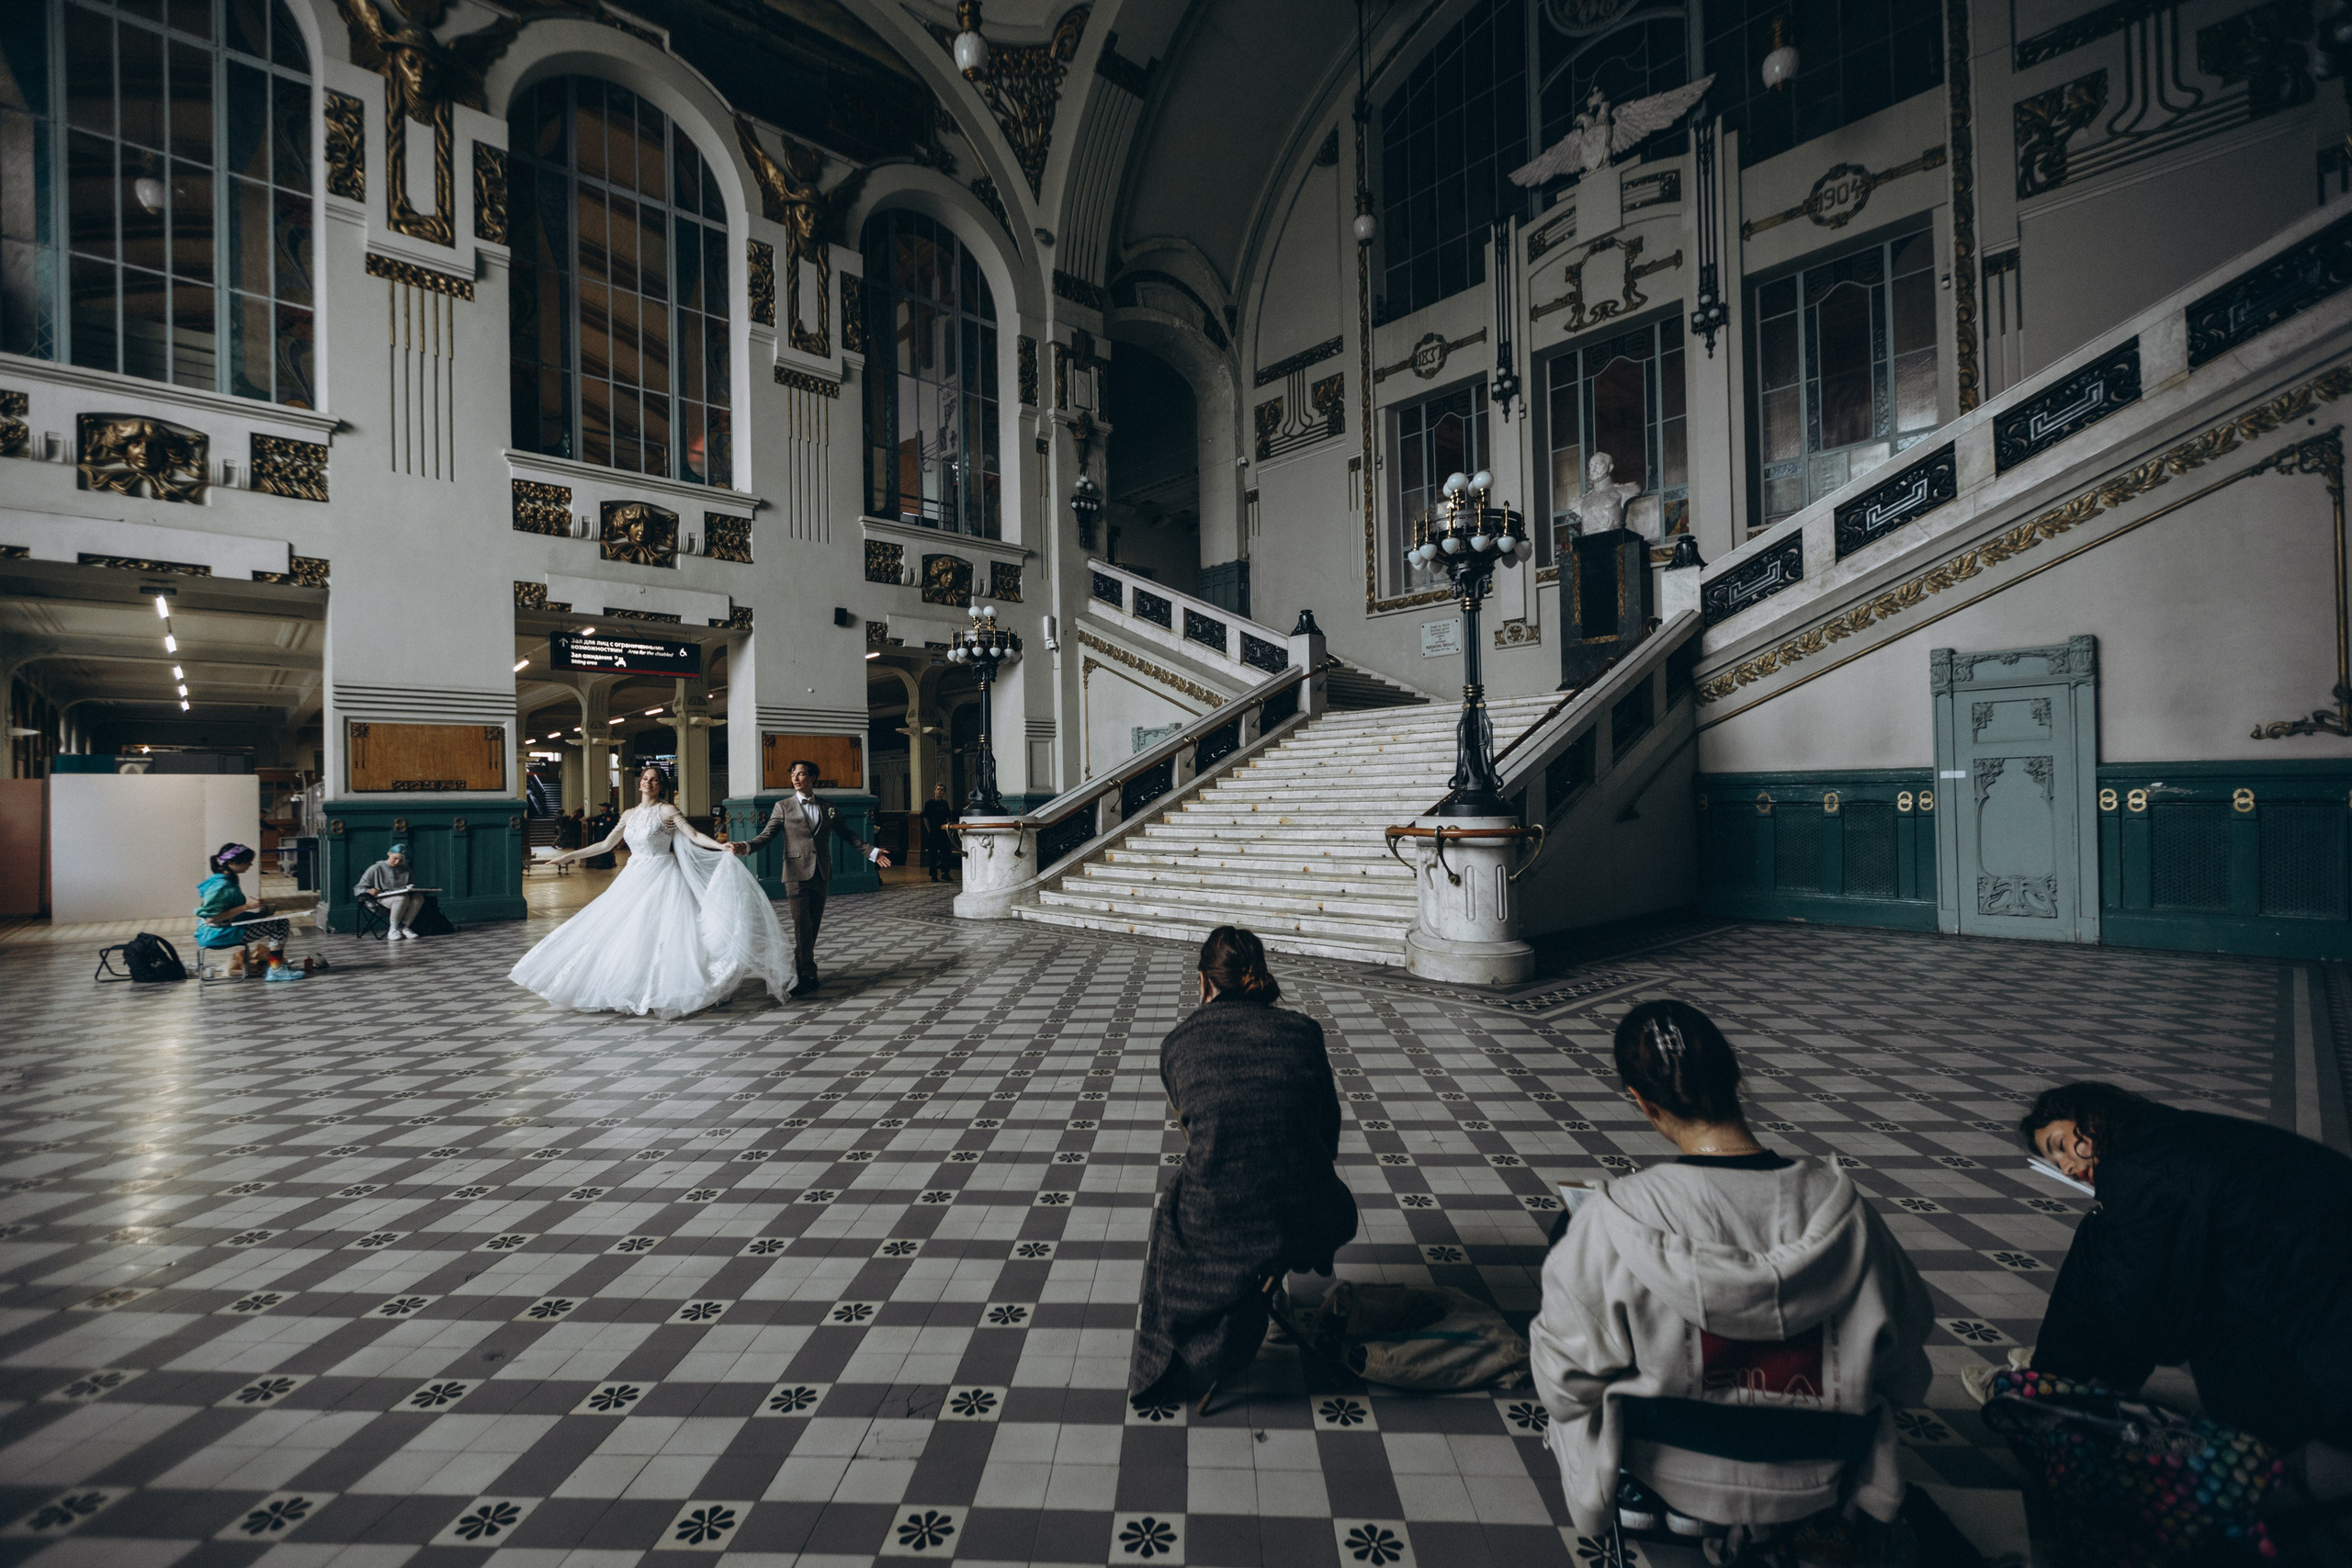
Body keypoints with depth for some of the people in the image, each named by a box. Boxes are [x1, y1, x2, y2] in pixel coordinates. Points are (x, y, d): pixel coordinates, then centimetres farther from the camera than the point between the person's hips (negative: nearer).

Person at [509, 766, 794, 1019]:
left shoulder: (667, 811, -5)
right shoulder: (629, 815, 12)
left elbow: (695, 836, -14)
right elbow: (606, 845, 19)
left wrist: (723, 847, -28)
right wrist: (570, 855, 21)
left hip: (661, 879, -6)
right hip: (634, 879, 6)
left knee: (656, 931, -9)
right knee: (622, 933, 4)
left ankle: (661, 992, -3)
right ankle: (626, 991, 13)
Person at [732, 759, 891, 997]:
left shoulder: (827, 808, 12)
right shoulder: (783, 806, 4)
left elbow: (847, 834, 17)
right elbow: (767, 834, -2)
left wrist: (872, 852, 11)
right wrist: (747, 846, -21)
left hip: (820, 874, 3)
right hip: (796, 874, -3)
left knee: (813, 927, 8)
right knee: (802, 927, -8)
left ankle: (801, 971, 19)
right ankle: (808, 975, -2)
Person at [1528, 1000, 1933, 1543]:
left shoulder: (1616, 1218, -28)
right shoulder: (1840, 1205, -20)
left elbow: (1565, 1377, -17)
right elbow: (1906, 1333, -3)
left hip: (1669, 1471, -2)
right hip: (1807, 1488, 3)